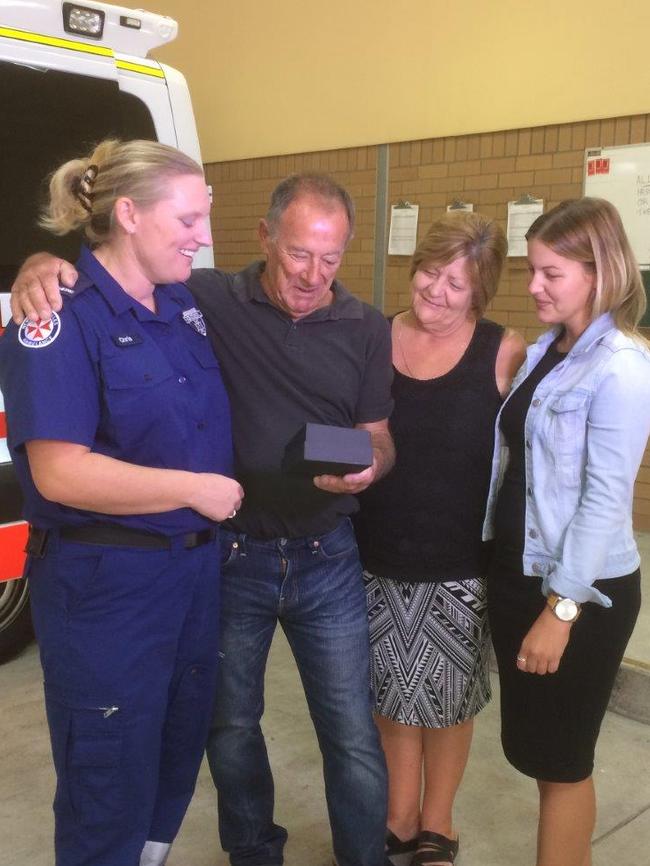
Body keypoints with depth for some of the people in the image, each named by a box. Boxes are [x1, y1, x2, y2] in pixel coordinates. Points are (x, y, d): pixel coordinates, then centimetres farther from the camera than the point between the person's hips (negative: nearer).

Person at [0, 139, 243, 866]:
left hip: (195, 569, 7)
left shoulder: (187, 305, 5)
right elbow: (60, 474, -24)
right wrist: (193, 489, -20)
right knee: (109, 785, 9)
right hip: (105, 583, -7)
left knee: (178, 760, 23)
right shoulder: (61, 319, -17)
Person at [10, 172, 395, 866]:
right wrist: (42, 265, -23)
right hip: (228, 554, 0)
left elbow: (380, 439, 5)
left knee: (353, 736, 7)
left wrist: (368, 465, -18)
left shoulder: (365, 330, 0)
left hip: (326, 557, 1)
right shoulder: (211, 301, -7)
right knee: (231, 726, 18)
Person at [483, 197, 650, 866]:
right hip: (515, 572, 8)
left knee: (559, 758, 10)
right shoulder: (543, 351, 7)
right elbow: (518, 463, 8)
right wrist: (513, 579, 8)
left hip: (581, 591, -8)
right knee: (527, 746, 18)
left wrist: (561, 609, -18)